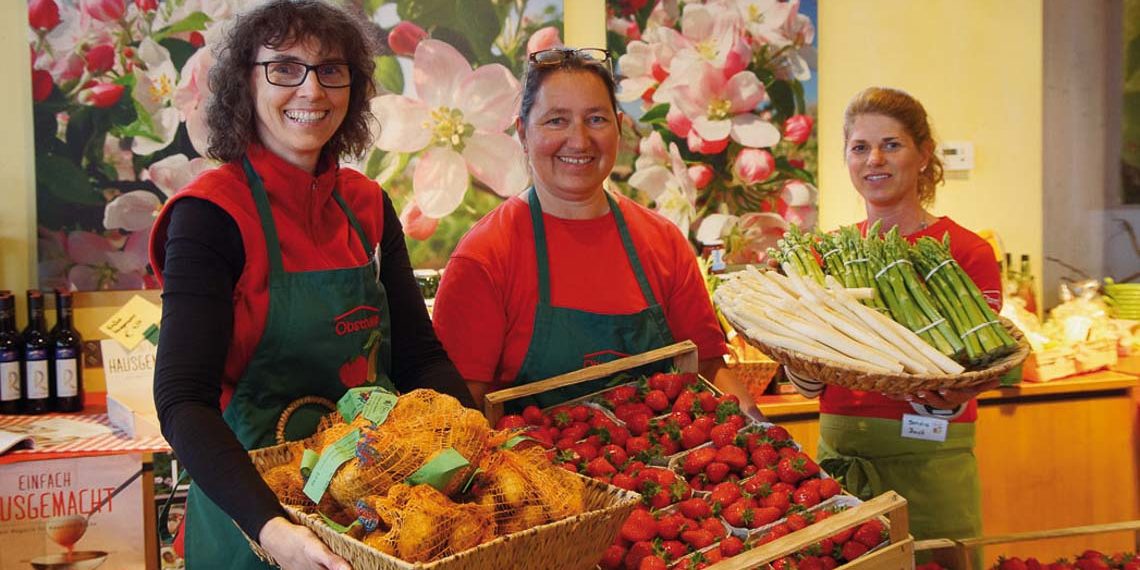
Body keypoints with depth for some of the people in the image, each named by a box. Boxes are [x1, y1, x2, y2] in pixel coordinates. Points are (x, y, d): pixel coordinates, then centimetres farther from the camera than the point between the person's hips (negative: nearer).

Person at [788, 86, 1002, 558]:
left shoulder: (967, 253, -6)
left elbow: (960, 392, -8)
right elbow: (810, 385, 3)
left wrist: (944, 395, -30)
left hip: (928, 463, -3)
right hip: (839, 458, 4)